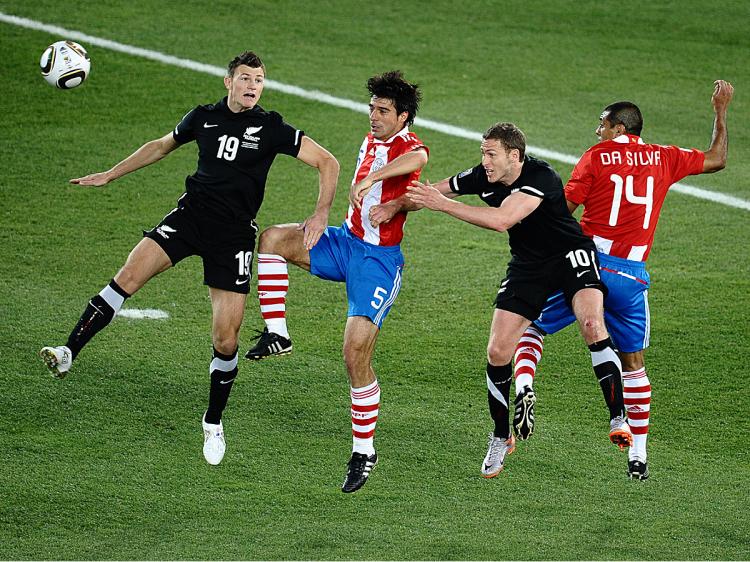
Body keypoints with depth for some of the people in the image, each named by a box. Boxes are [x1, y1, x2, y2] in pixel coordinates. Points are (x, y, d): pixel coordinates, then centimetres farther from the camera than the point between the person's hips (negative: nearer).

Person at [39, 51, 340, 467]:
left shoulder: (271, 129, -4)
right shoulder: (203, 118, 6)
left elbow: (327, 162, 0)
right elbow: (161, 146, 24)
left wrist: (321, 214, -13)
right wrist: (108, 175, 26)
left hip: (234, 233, -2)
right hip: (191, 214, 2)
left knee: (225, 340, -4)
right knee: (129, 275, -23)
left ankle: (214, 422, 18)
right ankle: (68, 353, -25)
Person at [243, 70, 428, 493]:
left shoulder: (407, 145, -15)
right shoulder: (371, 141, 11)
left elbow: (418, 158, -42)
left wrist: (370, 179, -51)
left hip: (379, 259, -8)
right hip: (346, 241, 8)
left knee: (357, 353, -13)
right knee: (273, 239, -11)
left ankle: (365, 451, 0)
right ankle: (277, 334, -3)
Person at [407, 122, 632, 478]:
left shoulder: (541, 178, -28)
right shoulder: (483, 178, -8)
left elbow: (501, 220, -41)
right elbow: (432, 192, 6)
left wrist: (443, 204, -38)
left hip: (571, 255, -5)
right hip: (527, 266, 5)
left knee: (592, 325, -31)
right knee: (497, 352, -5)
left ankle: (618, 418, -22)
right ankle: (501, 438, 15)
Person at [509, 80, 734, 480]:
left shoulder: (597, 157, -1)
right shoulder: (664, 159, 8)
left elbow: (562, 209, -5)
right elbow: (716, 160, 21)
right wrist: (720, 112, 30)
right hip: (632, 275, 3)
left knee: (532, 328, 14)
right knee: (633, 362, 14)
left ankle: (523, 384, -15)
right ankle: (638, 456, 12)